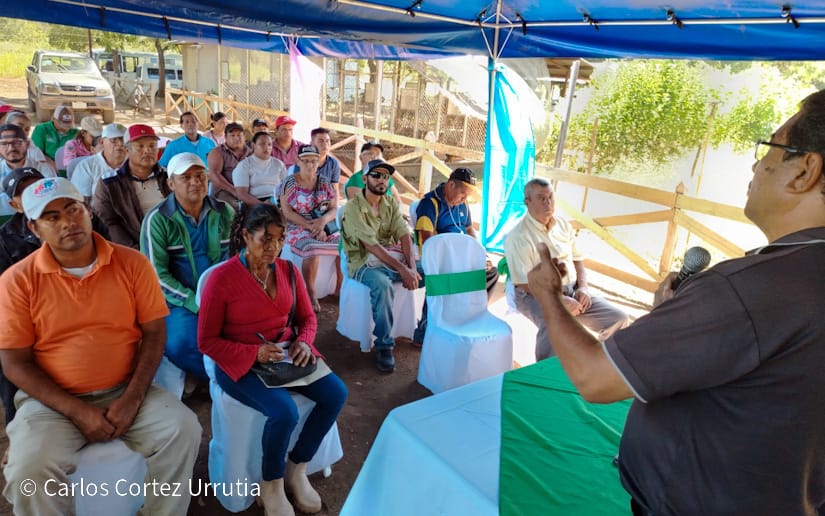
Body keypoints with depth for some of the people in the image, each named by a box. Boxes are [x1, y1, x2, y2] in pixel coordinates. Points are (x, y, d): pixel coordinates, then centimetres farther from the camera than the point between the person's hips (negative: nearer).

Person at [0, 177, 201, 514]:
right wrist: (77, 411, -14)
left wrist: (132, 398, -13)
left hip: (125, 390, 1)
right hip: (53, 401, 0)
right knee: (29, 470, -25)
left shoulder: (131, 263, -3)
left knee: (184, 430, -19)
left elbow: (154, 333, -2)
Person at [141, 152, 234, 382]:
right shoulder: (157, 219, -5)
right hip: (181, 301, -3)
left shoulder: (225, 212, 7)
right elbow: (158, 275, -10)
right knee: (181, 346, -30)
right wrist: (197, 304, -18)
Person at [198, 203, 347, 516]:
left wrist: (304, 342, -11)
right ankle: (271, 485, 2)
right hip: (241, 363, -5)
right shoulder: (222, 277, -13)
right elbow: (206, 341, -10)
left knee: (336, 393, -15)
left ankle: (296, 469, 6)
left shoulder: (288, 270, 3)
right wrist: (254, 353, -23)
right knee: (284, 412, -30)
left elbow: (307, 317, 12)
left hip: (286, 355, 6)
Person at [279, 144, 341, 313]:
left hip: (325, 228, 4)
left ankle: (341, 288, -3)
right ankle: (310, 294, -19)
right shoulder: (289, 183, 0)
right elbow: (287, 212, -7)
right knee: (312, 249, -36)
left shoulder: (324, 183, 10)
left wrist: (323, 220, -18)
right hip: (298, 229, -4)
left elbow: (334, 209, 5)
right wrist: (311, 226, -17)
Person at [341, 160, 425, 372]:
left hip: (393, 258, 6)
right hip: (365, 263, -6)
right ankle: (383, 346, -21)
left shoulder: (391, 203, 8)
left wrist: (412, 267, -21)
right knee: (382, 285, -39)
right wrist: (402, 270, -29)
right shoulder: (353, 208, -12)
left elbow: (404, 235, -4)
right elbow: (371, 245, -22)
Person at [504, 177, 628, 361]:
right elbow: (525, 283, -17)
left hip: (572, 291, 7)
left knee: (619, 319, -3)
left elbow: (577, 259, 17)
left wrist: (583, 287, -1)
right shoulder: (518, 237, -13)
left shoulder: (563, 224, 10)